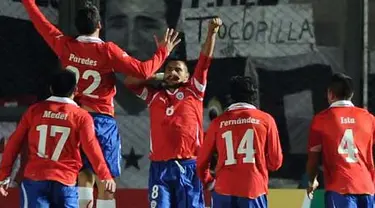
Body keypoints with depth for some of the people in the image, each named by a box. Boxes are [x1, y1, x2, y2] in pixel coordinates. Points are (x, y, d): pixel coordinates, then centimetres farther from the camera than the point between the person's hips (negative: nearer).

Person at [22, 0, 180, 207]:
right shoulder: (107, 50, -12)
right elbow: (143, 70, -14)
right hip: (102, 120, -4)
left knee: (85, 176, 12)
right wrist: (163, 51, 1)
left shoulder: (66, 46, -1)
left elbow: (42, 24, 14)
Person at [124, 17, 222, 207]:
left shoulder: (193, 91, 10)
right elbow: (130, 82, 16)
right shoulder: (154, 96, 16)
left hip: (188, 165, -2)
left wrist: (211, 33, -7)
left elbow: (205, 61, 3)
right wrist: (155, 76, 10)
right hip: (160, 166, 2)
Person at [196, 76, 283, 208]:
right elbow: (275, 161, 5)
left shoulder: (219, 122, 7)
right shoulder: (265, 120, 3)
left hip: (224, 189, 1)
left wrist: (209, 182, 28)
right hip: (254, 189, -1)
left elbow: (202, 161, 10)